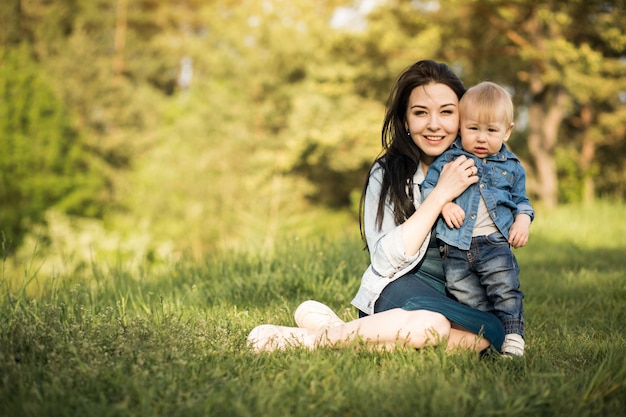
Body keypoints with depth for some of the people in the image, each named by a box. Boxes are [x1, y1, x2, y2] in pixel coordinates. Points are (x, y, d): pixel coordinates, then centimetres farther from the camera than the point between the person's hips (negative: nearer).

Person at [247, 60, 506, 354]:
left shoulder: (476, 167, 6)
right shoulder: (388, 172, -2)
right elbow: (386, 260, -14)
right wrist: (440, 195, -17)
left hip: (463, 300, 4)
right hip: (397, 289, -4)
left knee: (493, 331, -32)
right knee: (431, 324, -38)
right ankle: (309, 338, -20)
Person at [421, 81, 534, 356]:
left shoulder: (511, 166, 11)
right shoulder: (448, 159, 6)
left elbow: (521, 200, 20)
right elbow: (427, 187, 6)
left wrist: (523, 220, 0)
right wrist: (443, 203, -12)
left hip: (495, 243, 0)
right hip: (456, 246, 0)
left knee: (505, 289, -9)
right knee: (465, 295, 0)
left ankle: (513, 334, 1)